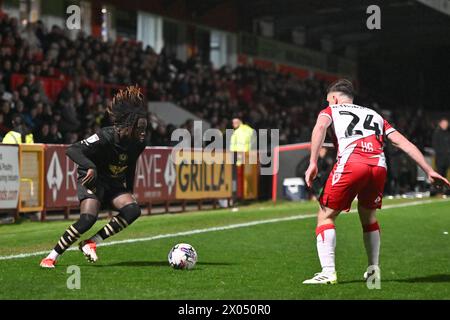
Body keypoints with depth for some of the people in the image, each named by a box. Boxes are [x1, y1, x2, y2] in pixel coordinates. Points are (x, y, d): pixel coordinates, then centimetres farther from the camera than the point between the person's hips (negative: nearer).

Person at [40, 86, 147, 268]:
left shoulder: (138, 143, -8)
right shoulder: (106, 137, -26)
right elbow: (72, 150, -29)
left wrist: (129, 191, 16)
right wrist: (90, 167, -44)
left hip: (115, 184, 6)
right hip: (93, 179, -6)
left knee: (133, 210, -20)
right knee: (88, 218, -28)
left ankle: (92, 242, -11)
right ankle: (51, 257, -13)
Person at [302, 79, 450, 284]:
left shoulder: (331, 110, 24)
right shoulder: (375, 116, 34)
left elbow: (320, 128, 0)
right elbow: (404, 143, 26)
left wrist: (313, 163, -9)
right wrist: (429, 171, 24)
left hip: (351, 163, -4)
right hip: (379, 167, 4)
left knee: (326, 216, 5)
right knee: (368, 216, 27)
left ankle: (328, 271, -8)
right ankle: (374, 269, 25)